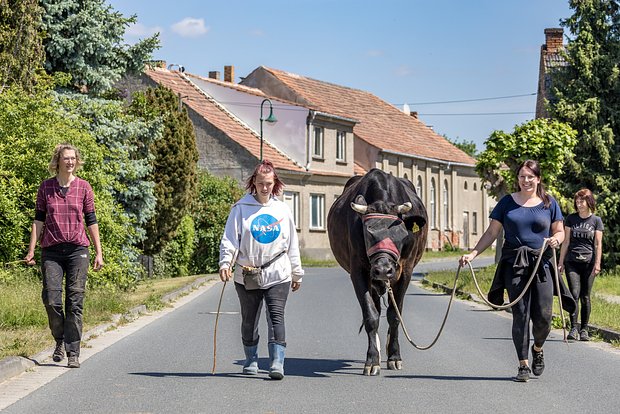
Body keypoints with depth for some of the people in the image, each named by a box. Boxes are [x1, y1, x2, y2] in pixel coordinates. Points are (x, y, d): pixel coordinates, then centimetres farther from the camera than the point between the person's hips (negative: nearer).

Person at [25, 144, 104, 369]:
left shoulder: (83, 187, 6)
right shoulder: (46, 187, 7)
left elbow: (91, 221, 8)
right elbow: (39, 219, 9)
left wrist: (98, 252, 6)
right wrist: (31, 249, 3)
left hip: (77, 249, 0)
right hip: (51, 250, 1)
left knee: (75, 302, -4)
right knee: (51, 300, -7)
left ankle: (73, 354, 0)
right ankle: (60, 341, 20)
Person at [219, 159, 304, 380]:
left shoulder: (283, 210, 9)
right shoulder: (241, 208, 1)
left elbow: (292, 244, 15)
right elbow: (229, 239, -3)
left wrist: (297, 273, 19)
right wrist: (225, 263, -19)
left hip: (277, 275, 0)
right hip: (247, 277, 0)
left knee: (276, 317, -12)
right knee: (249, 320, 10)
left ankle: (277, 362, -16)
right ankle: (251, 361, 26)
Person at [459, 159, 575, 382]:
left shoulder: (549, 203, 9)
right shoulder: (507, 202, 8)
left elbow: (559, 231, 14)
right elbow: (491, 233, 9)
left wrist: (556, 239, -10)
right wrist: (472, 254, -2)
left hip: (542, 264, 0)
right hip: (514, 264, 0)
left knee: (543, 316, -5)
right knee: (520, 314, -3)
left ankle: (538, 349, 27)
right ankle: (523, 365, 5)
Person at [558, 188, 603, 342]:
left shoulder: (596, 220, 6)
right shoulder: (571, 219, 8)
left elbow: (598, 244, 4)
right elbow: (566, 241, 10)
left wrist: (597, 263, -4)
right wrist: (561, 262, 7)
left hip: (588, 262, 0)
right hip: (572, 262, 0)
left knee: (585, 297, 2)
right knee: (574, 294, -10)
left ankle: (584, 329, 10)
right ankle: (573, 329, -11)